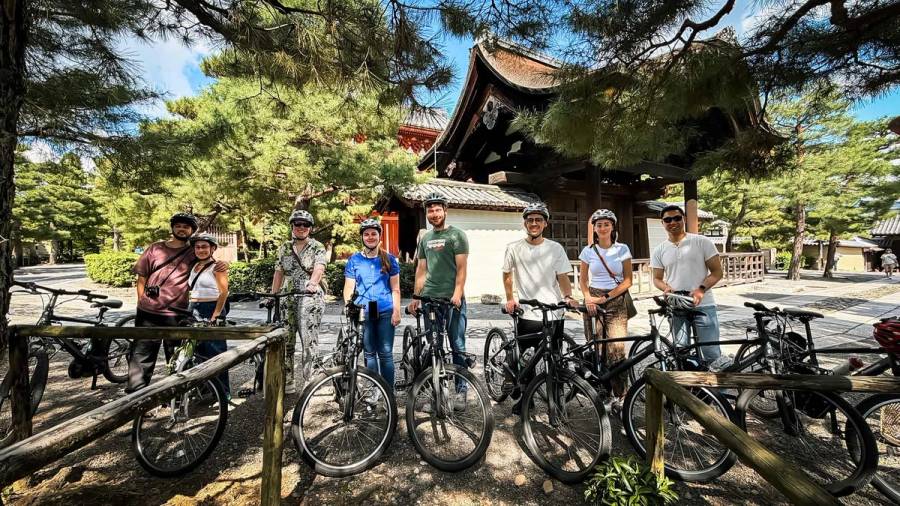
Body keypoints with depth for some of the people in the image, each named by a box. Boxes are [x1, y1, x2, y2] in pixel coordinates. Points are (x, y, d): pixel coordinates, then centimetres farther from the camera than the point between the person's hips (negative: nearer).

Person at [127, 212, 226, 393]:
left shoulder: (194, 252, 3)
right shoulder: (155, 248, 7)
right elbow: (141, 278, 10)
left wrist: (221, 264, -15)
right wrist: (143, 303, 3)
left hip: (176, 315, -1)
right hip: (148, 313, 1)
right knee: (141, 355, 3)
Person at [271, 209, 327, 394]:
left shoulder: (317, 247, -1)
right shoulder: (284, 248, 13)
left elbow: (319, 268, -18)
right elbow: (279, 273, 16)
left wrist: (312, 283, -37)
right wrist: (272, 295, 13)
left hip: (310, 298, -5)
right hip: (288, 299, 5)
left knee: (309, 341, -9)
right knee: (286, 341, 9)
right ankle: (287, 382, 23)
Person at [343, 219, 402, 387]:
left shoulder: (389, 259, 8)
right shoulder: (354, 260, 8)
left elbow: (395, 289, 7)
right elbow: (349, 287, 4)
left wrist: (396, 311, -1)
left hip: (385, 312, 0)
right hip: (362, 312, 1)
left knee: (386, 354, 2)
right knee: (369, 353, 9)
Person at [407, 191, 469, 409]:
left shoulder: (457, 235, 1)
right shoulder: (425, 238, 18)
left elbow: (461, 268, -7)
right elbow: (421, 270, 18)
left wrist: (457, 293, -18)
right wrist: (415, 297, 12)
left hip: (452, 299, -5)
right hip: (430, 298, 5)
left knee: (457, 346, 0)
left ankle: (461, 390, 12)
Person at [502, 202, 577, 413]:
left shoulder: (555, 248, 3)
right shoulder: (514, 248, 1)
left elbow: (563, 277, 3)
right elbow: (507, 275, 12)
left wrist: (568, 296, -14)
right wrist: (510, 298, 5)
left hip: (554, 316, 1)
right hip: (527, 315, -1)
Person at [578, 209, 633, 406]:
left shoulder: (622, 249, 3)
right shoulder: (588, 251, 5)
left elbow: (627, 281, 0)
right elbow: (583, 279, 8)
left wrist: (605, 297, -10)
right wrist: (588, 297, -10)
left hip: (616, 302, -1)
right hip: (593, 301, 1)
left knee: (616, 350, -10)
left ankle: (620, 395, 6)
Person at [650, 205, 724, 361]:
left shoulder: (702, 242, -2)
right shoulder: (659, 250, 5)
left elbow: (717, 272, -2)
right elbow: (657, 278, 9)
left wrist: (701, 289, -18)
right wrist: (666, 288, -13)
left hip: (703, 306, -2)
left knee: (711, 352, 0)